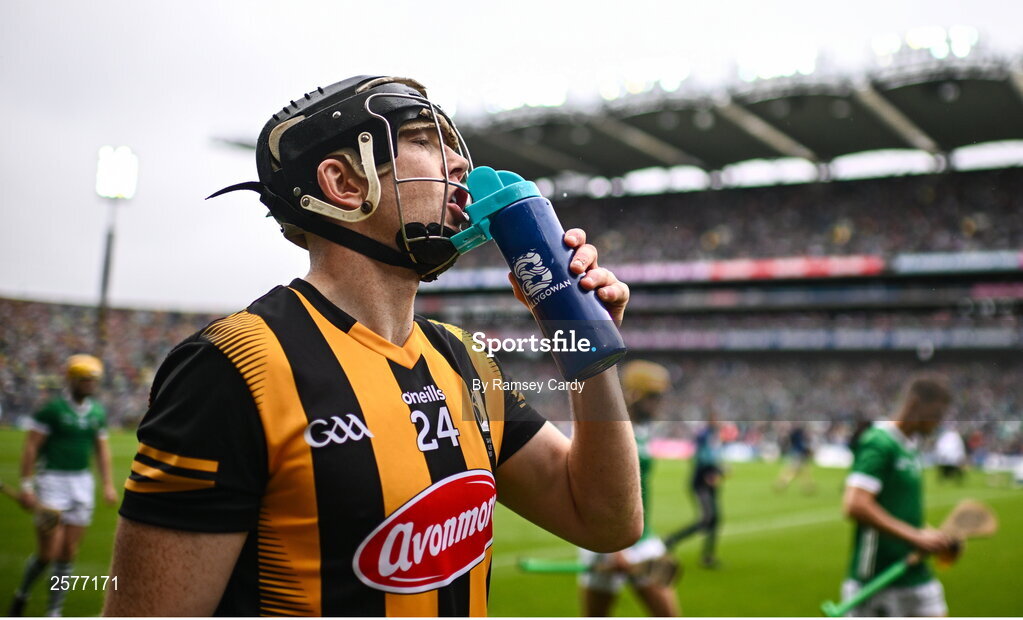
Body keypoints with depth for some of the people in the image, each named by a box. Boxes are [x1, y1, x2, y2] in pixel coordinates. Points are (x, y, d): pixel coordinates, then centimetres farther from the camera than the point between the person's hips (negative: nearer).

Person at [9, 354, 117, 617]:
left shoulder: (98, 413, 8)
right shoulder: (51, 408, -9)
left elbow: (102, 449, 15)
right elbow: (31, 447, -9)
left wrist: (108, 484, 9)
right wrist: (26, 486, -14)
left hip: (82, 483, 5)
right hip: (52, 480, -5)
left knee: (69, 553, 5)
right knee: (49, 551, -7)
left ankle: (54, 611, 16)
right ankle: (22, 594, 20)